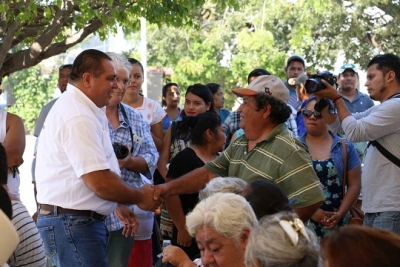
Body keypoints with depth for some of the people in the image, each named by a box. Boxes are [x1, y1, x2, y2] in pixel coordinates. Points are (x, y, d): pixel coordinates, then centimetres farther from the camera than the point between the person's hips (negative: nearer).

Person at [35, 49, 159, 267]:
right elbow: (100, 182, -23)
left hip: (74, 220, 10)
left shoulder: (73, 107, 15)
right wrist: (140, 197, -8)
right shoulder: (78, 117, -18)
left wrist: (117, 205, 18)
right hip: (72, 223, -10)